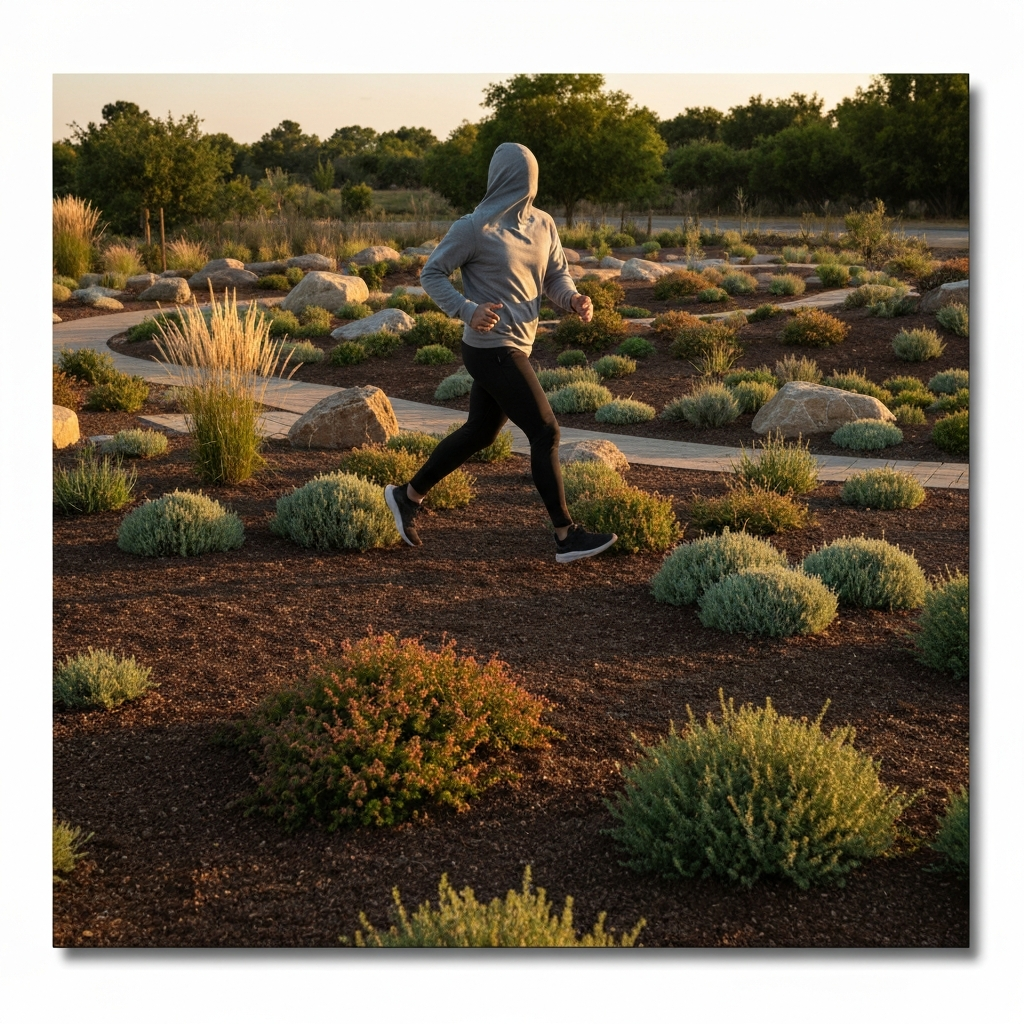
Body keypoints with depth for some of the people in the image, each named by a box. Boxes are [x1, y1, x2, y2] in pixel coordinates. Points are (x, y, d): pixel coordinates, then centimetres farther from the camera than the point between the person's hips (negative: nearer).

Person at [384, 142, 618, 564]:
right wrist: (467, 309, -23)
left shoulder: (543, 225, 6)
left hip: (514, 349, 8)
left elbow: (556, 276, 11)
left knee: (479, 433, 19)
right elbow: (431, 274, -7)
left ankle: (407, 495, 34)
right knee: (545, 432, -8)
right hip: (491, 349, -8)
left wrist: (574, 300, -12)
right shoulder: (475, 228, -13)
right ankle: (567, 536, 0)